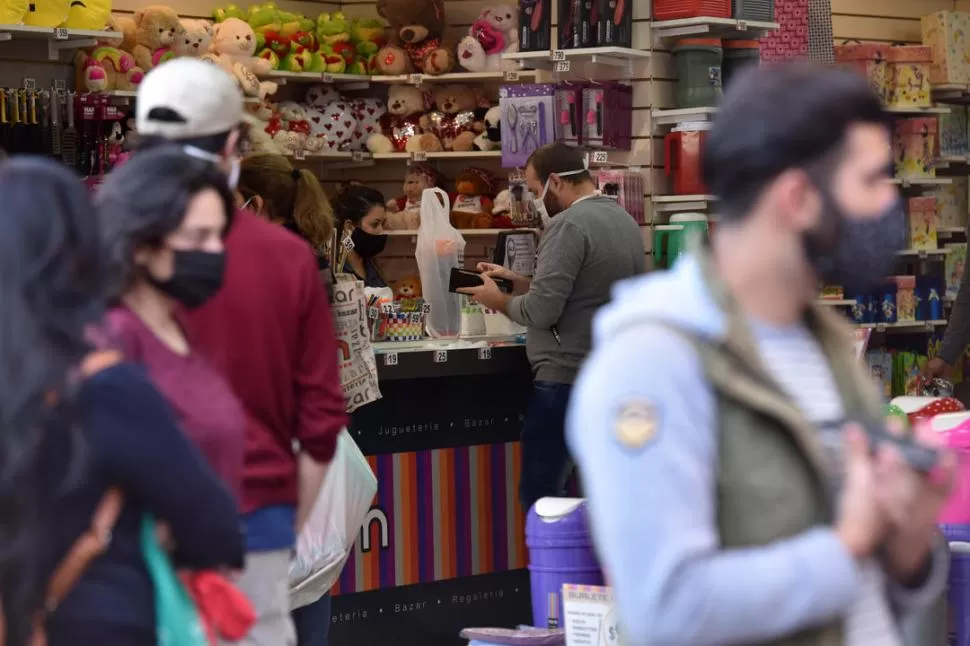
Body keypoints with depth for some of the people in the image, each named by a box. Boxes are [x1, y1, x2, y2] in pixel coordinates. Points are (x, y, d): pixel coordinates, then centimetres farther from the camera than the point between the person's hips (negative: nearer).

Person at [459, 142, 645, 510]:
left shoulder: (569, 225, -15)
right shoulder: (624, 220, 13)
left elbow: (541, 311, -19)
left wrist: (498, 300, -1)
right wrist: (516, 281, 16)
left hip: (566, 380, -9)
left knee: (540, 498, -4)